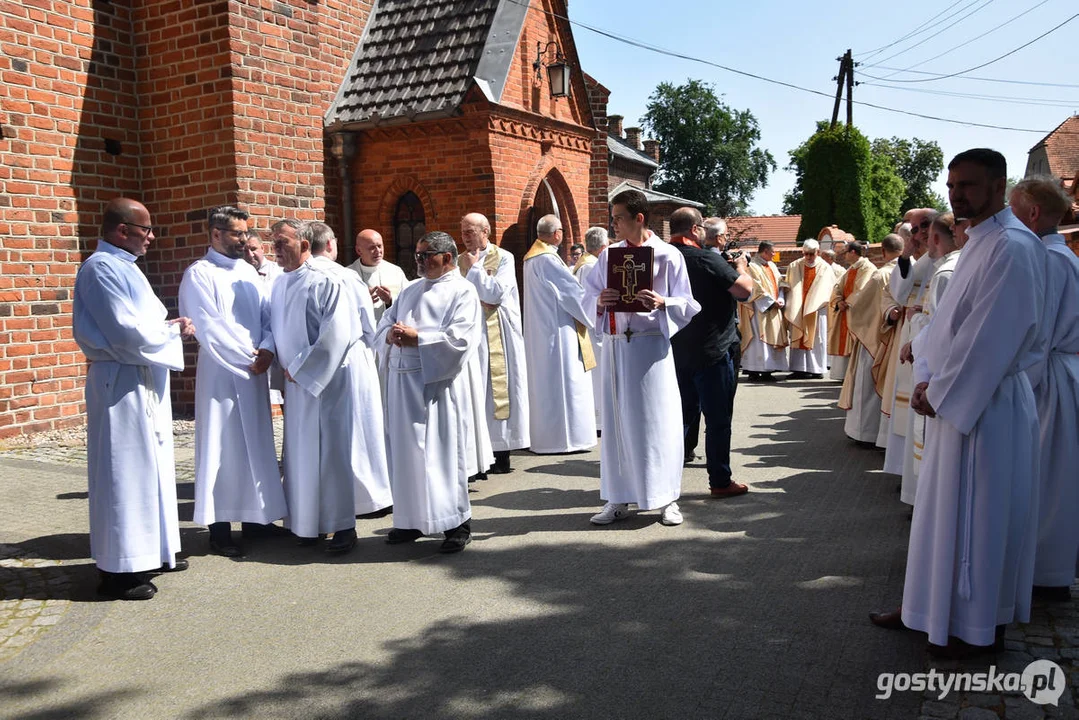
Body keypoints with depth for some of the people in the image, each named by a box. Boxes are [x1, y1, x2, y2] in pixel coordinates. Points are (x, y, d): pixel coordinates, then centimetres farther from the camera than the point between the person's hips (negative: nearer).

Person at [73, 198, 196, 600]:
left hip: (144, 381, 10)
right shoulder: (102, 268, -16)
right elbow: (127, 332, -22)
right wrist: (174, 330, -8)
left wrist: (171, 326, 0)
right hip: (121, 384, -10)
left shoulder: (124, 266, 15)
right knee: (124, 471, -3)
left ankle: (150, 551, 27)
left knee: (150, 466, 16)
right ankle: (118, 569, 8)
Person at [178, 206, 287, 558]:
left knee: (257, 446, 10)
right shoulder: (199, 274, -6)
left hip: (255, 371, 7)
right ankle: (219, 529, 5)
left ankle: (255, 518, 21)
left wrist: (267, 348, -10)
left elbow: (267, 314, 9)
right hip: (221, 372, -6)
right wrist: (248, 357, -12)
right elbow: (208, 328, -13)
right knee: (222, 448, -2)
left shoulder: (249, 272, 14)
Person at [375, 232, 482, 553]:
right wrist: (390, 335, -5)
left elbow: (460, 338, -13)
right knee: (406, 450, 8)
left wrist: (416, 338, -15)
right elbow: (385, 322, 19)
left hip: (437, 381, -6)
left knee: (441, 451, -4)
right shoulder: (410, 290, 21)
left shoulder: (462, 291, 0)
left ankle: (457, 523, 7)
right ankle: (412, 519, 19)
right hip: (402, 381, 7)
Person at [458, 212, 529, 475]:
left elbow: (497, 293, -13)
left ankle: (502, 454, 8)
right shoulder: (460, 261, 11)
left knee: (498, 390, 1)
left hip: (498, 335, -3)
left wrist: (474, 269, -6)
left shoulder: (503, 258, -1)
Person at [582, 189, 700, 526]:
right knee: (616, 420, 6)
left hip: (650, 346, -4)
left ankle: (667, 498, 13)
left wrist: (662, 303, -23)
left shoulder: (668, 255, -1)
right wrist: (600, 302, -13)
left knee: (656, 421, 0)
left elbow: (687, 305, -3)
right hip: (615, 347, 4)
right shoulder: (608, 255, 10)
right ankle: (618, 500, 16)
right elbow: (588, 298, 9)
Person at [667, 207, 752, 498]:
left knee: (684, 414, 17)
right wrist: (741, 266, 2)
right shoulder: (707, 259, -15)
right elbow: (745, 289, -16)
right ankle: (720, 482, 10)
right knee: (718, 419, 3)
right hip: (712, 353, -7)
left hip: (676, 351, 7)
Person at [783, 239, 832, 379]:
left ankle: (816, 368, 8)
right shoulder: (794, 267, 6)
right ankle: (799, 368, 1)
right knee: (799, 338, 0)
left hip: (817, 309, 0)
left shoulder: (825, 268, 4)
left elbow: (831, 289, 10)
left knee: (816, 338, 2)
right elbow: (787, 286, 9)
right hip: (798, 309, 1)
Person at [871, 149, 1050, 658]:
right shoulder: (978, 243, 13)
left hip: (987, 405, -9)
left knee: (977, 517, 2)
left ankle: (980, 628, 18)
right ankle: (932, 606, 30)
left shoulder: (1012, 246, -17)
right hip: (955, 399, 9)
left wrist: (940, 392, -14)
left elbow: (991, 337, -22)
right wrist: (926, 380, 1)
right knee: (943, 510, 16)